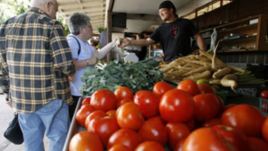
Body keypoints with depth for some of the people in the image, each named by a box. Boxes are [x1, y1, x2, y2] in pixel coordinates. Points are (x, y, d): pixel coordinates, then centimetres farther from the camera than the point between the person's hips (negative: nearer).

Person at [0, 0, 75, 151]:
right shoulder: (51, 25, -11)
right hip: (51, 96, -6)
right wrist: (69, 70, 3)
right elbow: (66, 64, -18)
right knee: (58, 137, 11)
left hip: (21, 96, 6)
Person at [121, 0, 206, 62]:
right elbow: (148, 41, 4)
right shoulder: (161, 29, 11)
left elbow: (197, 37, 8)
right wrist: (130, 42, -7)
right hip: (169, 62, 1)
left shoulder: (185, 23, 7)